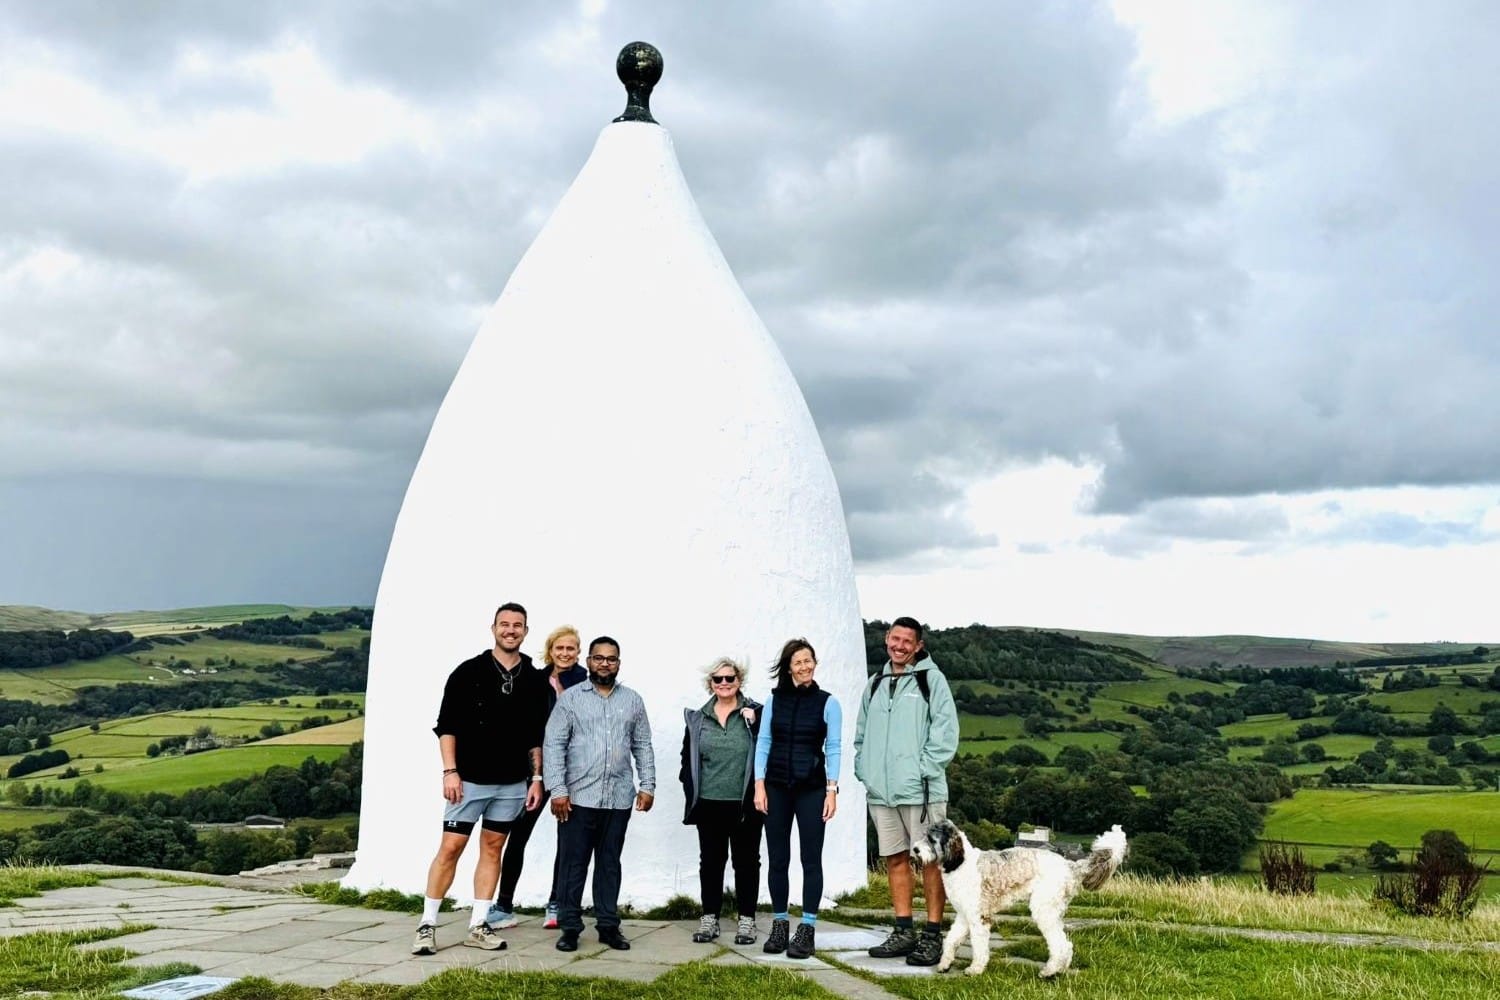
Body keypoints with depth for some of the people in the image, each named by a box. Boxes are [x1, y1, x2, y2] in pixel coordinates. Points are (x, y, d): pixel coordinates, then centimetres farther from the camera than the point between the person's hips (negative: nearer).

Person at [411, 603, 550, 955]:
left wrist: (536, 777, 4)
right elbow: (446, 725, -5)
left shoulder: (535, 681, 6)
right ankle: (427, 925, 8)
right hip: (470, 779, -3)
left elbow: (536, 736, 11)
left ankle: (478, 927, 17)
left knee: (492, 850, 9)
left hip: (512, 784, 3)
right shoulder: (469, 672, -3)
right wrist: (450, 771, -12)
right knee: (450, 848, -2)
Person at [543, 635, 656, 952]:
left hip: (618, 799, 3)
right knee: (572, 863, 3)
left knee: (609, 863, 10)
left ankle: (608, 926, 18)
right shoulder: (571, 698, 0)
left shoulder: (633, 701, 10)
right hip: (578, 796, -2)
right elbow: (553, 745, -4)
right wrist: (557, 789, -11)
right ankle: (570, 927, 12)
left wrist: (648, 785, 4)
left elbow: (643, 746, 12)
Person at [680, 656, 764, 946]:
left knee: (746, 861, 7)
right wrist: (691, 790, 4)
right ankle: (709, 918, 21)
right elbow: (688, 757, 12)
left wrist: (754, 724, -19)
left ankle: (747, 920, 17)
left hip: (745, 803, -3)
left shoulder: (755, 713, -3)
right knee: (711, 860, 11)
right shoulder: (697, 718, 7)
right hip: (709, 803, 3)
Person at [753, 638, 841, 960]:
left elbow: (833, 749, -2)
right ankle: (779, 925, 16)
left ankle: (807, 930, 7)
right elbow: (763, 742, 5)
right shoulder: (775, 700, 5)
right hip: (777, 787, 2)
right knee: (777, 859, 6)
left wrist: (831, 790, -9)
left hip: (811, 788, -2)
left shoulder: (828, 703, 0)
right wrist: (759, 784, -2)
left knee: (811, 859, 0)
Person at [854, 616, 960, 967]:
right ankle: (904, 932, 20)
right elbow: (862, 734, 20)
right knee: (895, 859, 11)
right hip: (881, 791, 6)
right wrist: (864, 770, 7)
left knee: (930, 860, 0)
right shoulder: (875, 685, 14)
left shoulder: (931, 679, -2)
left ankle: (932, 936, 6)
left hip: (921, 790, -5)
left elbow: (946, 731, -9)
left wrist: (924, 770, -14)